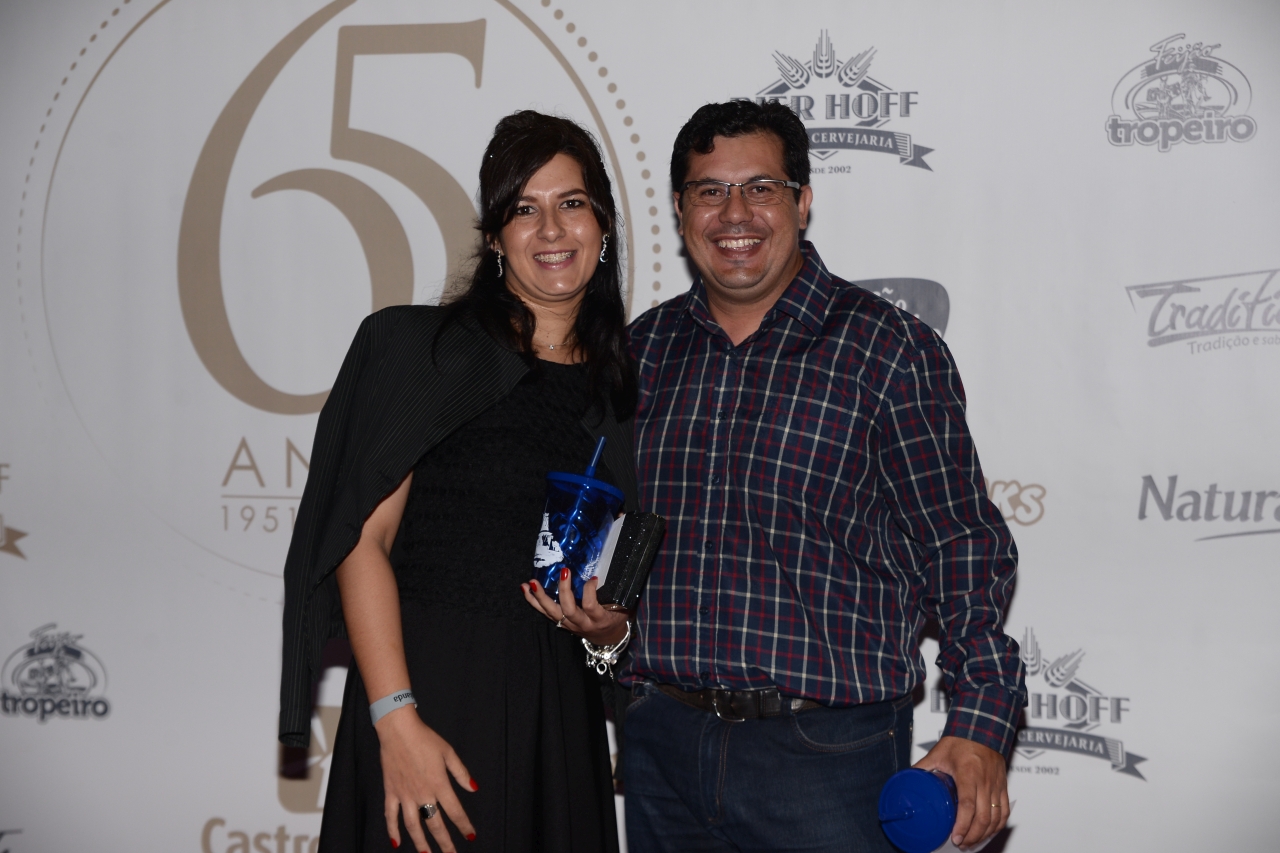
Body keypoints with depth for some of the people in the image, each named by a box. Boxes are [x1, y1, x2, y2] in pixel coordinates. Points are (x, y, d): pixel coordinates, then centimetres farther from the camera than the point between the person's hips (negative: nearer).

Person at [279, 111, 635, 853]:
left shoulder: (621, 387, 11)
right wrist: (397, 719, -17)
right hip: (429, 692, -4)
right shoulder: (418, 347, -3)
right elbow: (363, 541, -9)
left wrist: (607, 623, -3)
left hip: (557, 712, 5)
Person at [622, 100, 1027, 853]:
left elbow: (962, 544, -5)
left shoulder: (888, 347, -4)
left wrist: (980, 725, -13)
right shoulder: (645, 348, 8)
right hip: (662, 742, 4)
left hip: (826, 753, -4)